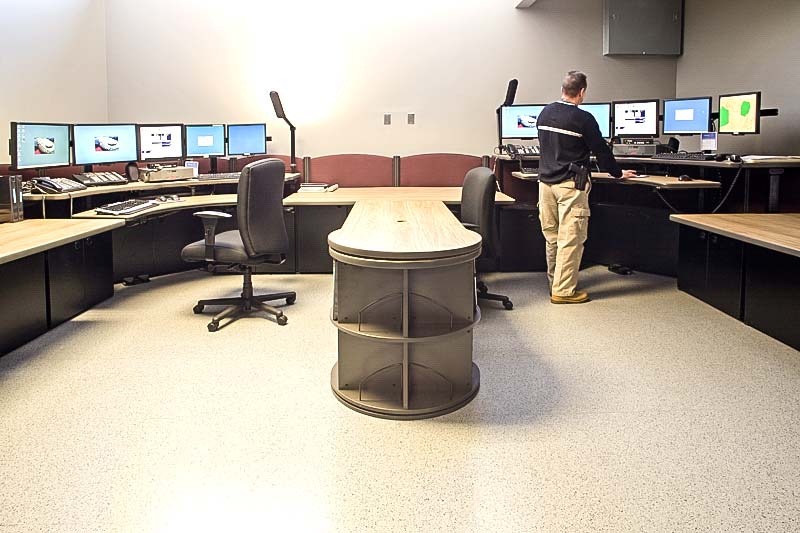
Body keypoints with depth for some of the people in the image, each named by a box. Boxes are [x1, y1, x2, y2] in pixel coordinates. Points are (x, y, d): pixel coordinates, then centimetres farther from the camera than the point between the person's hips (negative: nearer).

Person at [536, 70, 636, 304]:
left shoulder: (544, 114, 8)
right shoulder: (583, 119, -10)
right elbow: (601, 150, -3)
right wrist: (618, 173, 12)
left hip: (546, 180, 7)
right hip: (571, 185, -7)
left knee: (551, 236, 13)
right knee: (571, 238, -2)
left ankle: (555, 283, 24)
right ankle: (563, 291, 0)